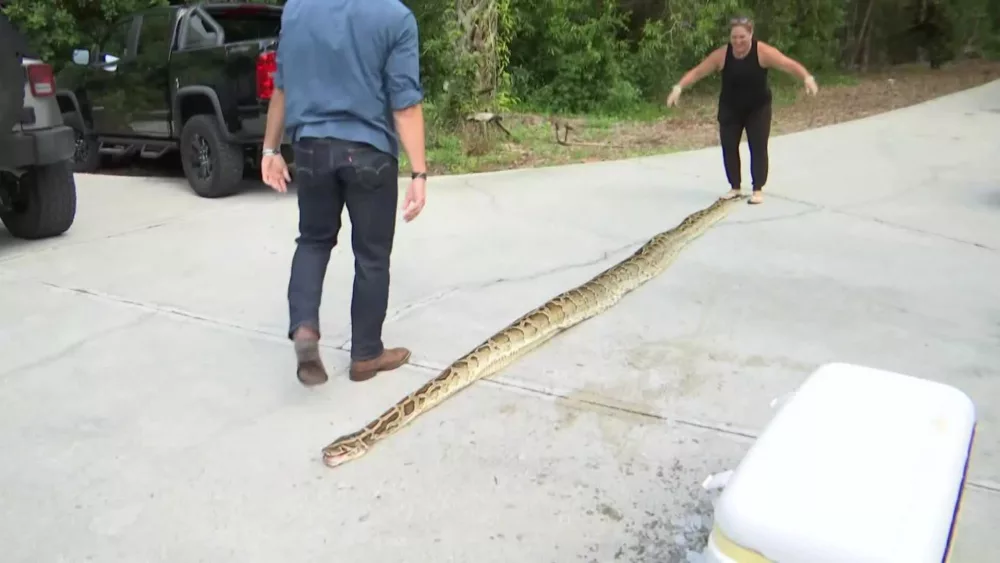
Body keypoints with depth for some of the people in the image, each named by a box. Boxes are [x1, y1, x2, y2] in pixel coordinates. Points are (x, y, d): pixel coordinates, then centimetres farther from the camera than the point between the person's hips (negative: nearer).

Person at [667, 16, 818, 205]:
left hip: (758, 108, -2)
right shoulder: (721, 54, -15)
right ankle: (735, 187, 18)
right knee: (729, 147, 3)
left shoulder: (763, 52, -22)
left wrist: (807, 78, -48)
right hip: (730, 109, 2)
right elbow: (697, 71, -14)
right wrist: (679, 87, -27)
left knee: (758, 147, -4)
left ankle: (758, 189, 5)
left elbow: (789, 64, -30)